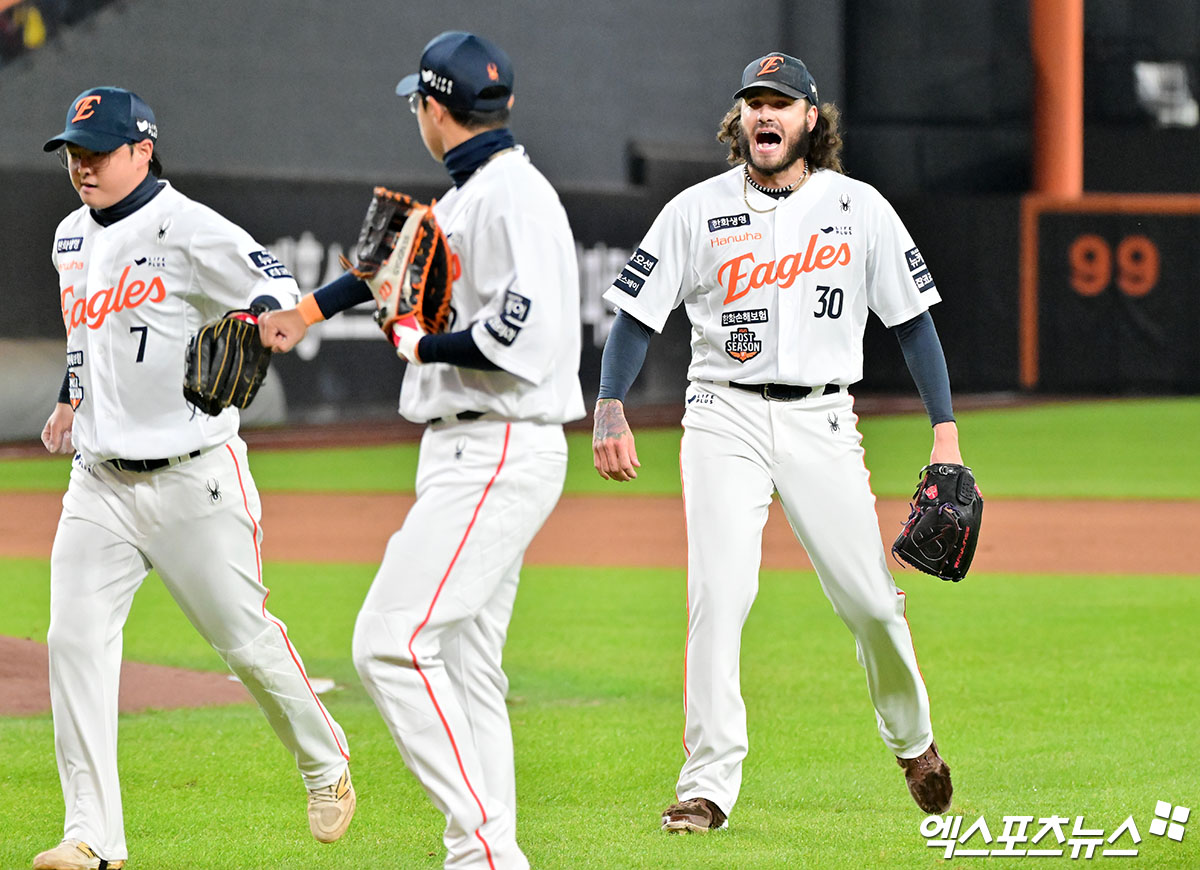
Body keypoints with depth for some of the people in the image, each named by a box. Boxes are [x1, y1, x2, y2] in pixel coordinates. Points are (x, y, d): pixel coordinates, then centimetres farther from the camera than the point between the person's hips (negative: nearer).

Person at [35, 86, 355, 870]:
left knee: (246, 638, 2)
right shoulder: (73, 237, 12)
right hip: (100, 483, 6)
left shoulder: (189, 230, -12)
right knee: (75, 641, -9)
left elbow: (277, 289, -18)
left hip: (194, 478, -6)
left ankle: (325, 763, 30)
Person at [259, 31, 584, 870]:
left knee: (392, 642, -16)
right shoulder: (471, 196, 16)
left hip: (500, 455, -10)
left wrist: (419, 345, -11)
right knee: (463, 666, 10)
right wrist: (305, 312, 46)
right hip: (468, 454, 10)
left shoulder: (512, 196, -15)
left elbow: (525, 336, -26)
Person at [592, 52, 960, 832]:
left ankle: (912, 739, 29)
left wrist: (946, 432, 2)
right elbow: (636, 314, 2)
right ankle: (709, 786, -13)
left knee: (870, 600, 1)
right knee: (718, 596, -15)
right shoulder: (697, 211, 1)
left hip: (821, 422, 1)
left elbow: (912, 318, 7)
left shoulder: (860, 208, 4)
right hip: (725, 418, -1)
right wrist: (609, 411, -12)